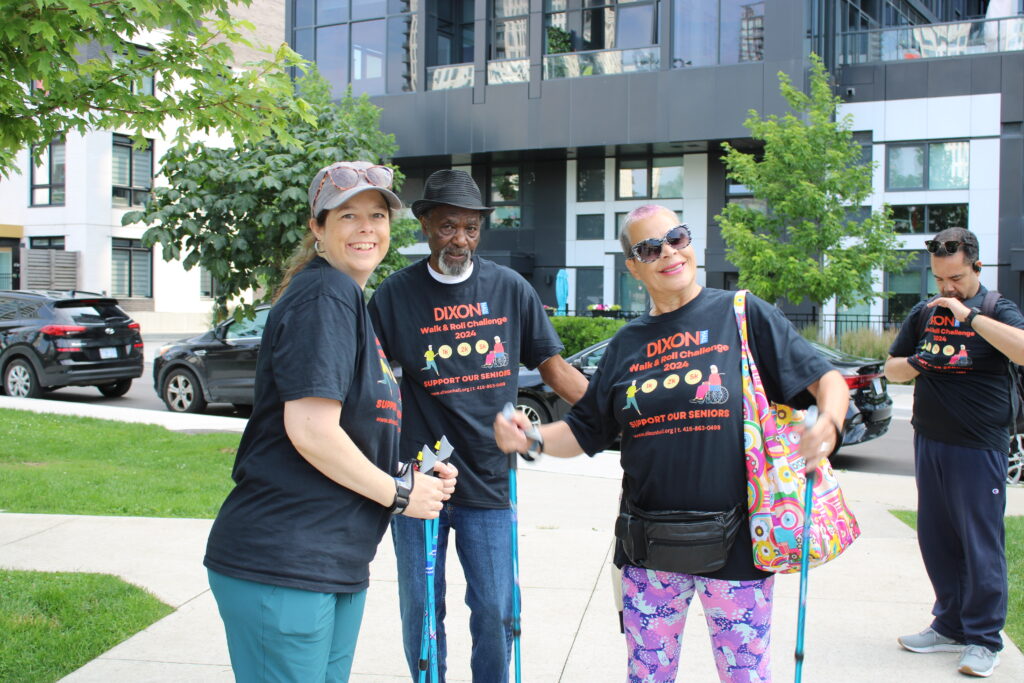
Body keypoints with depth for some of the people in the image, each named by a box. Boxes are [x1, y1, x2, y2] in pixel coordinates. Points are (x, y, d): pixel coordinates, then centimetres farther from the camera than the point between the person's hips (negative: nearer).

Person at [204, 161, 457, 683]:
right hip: (279, 568, -10)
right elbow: (310, 430, -21)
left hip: (336, 570, 10)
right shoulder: (323, 295, -13)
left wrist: (419, 476, 9)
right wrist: (399, 493, -10)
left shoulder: (351, 300, 18)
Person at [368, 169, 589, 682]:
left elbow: (554, 368, 6)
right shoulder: (394, 296, -2)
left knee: (494, 612, 4)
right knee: (421, 612, 10)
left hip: (488, 484, 1)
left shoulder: (511, 289, 1)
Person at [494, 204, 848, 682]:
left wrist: (828, 423, -24)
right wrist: (532, 440, -6)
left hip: (735, 544, -3)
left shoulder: (743, 315, -1)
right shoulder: (627, 344, 10)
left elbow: (826, 379, -4)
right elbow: (584, 432, 13)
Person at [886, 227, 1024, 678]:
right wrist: (914, 364, -5)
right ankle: (950, 626, 23)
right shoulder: (924, 314, 11)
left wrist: (969, 314, -25)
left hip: (979, 447, -5)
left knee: (981, 544, -1)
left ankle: (983, 639, 10)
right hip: (929, 442, 6)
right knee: (936, 540, 11)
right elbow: (891, 369, 17)